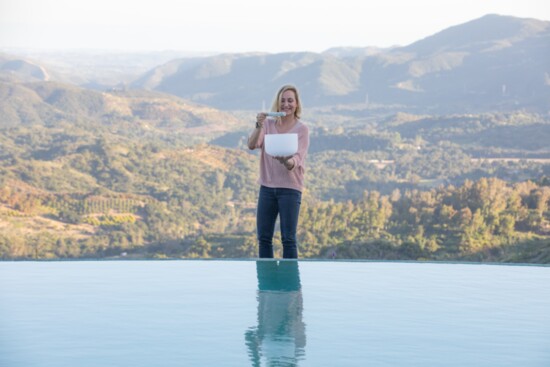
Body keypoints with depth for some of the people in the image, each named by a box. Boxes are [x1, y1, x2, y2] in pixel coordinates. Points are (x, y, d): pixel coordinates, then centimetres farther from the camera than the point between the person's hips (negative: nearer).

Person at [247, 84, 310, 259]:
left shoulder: (301, 128, -5)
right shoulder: (268, 124, 5)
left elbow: (297, 160, -15)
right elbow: (252, 145, -10)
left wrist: (286, 161, -38)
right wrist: (259, 126, -27)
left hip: (290, 187, -4)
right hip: (267, 186, 4)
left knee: (288, 238, -4)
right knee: (263, 236, 9)